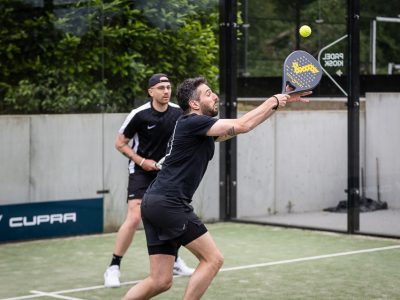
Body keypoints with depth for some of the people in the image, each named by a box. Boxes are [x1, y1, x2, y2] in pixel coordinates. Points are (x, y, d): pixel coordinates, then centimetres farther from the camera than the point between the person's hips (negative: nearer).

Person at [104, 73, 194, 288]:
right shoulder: (139, 115, -16)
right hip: (141, 172, -5)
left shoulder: (178, 113, -4)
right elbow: (120, 143, -6)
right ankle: (114, 268, -8)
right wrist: (141, 161, -15)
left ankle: (173, 262, 34)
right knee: (134, 218, -18)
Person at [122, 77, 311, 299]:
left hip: (155, 204, 9)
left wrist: (279, 102, 18)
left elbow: (240, 125, 22)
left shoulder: (204, 128, 18)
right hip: (168, 203, -9)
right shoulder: (192, 122, -10)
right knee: (213, 259, -3)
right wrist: (273, 101, -2)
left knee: (160, 282, 7)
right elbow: (242, 126, -15)